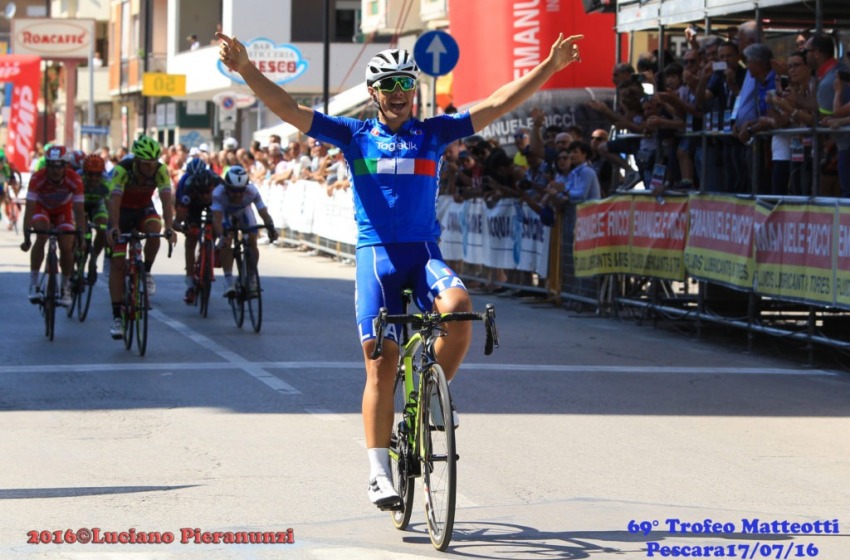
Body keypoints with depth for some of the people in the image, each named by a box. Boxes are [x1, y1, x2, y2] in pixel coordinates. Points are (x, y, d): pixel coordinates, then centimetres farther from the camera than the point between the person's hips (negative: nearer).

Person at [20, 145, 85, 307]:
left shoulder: (74, 180, -32)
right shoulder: (37, 179, -34)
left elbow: (79, 211, -29)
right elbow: (29, 209, -34)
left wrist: (81, 237, -36)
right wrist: (26, 237, -41)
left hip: (64, 211, 1)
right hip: (42, 209, -1)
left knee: (67, 247, -15)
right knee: (41, 236, -29)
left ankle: (66, 287, 8)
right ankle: (33, 283, -22)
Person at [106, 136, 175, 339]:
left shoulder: (160, 170, -25)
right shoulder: (122, 170, -31)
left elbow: (166, 199, -35)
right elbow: (114, 200, -41)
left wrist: (169, 227, -51)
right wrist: (113, 228, -57)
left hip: (144, 209, 2)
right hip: (123, 210, -2)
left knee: (154, 228, -34)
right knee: (117, 262, -11)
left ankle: (146, 273, -9)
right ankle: (116, 318, -9)